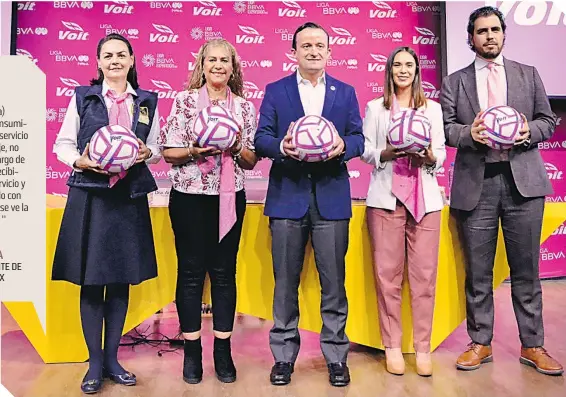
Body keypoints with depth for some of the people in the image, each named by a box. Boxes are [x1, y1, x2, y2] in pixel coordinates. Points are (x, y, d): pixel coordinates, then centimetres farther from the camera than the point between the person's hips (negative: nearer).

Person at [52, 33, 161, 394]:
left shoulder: (147, 101, 10)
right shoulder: (82, 97, 5)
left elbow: (157, 146, 13)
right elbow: (62, 143, 5)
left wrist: (146, 153, -9)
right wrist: (79, 161, -14)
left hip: (130, 197, 2)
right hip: (89, 195, -2)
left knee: (121, 281, 8)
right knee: (91, 281, 2)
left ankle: (112, 358, 23)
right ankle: (95, 363, 17)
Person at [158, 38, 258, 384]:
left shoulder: (244, 107, 6)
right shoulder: (184, 101, 1)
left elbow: (251, 161, 7)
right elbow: (168, 152, -1)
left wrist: (236, 148, -13)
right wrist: (194, 151, -19)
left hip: (230, 199, 2)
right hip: (189, 197, -1)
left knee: (224, 272, 7)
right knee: (191, 271, 5)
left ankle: (223, 351, 20)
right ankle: (192, 351, 19)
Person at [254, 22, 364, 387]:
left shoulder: (346, 92, 13)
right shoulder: (275, 91, 9)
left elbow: (358, 138, 7)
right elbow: (261, 138, 2)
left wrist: (343, 146, -15)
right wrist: (282, 146, -19)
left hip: (332, 197, 1)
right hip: (287, 196, 0)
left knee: (333, 279, 5)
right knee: (285, 280, 7)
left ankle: (336, 354, 20)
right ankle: (284, 355, 21)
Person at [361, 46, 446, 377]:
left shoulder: (433, 108, 16)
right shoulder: (375, 108, 11)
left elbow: (441, 153, 11)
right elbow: (365, 151, 5)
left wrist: (429, 157, -11)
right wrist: (386, 153, -15)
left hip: (425, 197, 2)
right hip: (386, 197, -1)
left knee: (424, 275, -1)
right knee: (388, 274, -1)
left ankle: (423, 347, 10)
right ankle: (392, 346, 11)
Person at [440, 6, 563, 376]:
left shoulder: (529, 75, 14)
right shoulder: (455, 81, 11)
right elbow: (444, 127, 4)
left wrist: (528, 132, -9)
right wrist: (468, 133, -15)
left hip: (523, 179, 1)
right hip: (476, 183, 0)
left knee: (526, 269, 6)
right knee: (478, 272, 6)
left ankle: (532, 345, 19)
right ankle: (480, 343, 19)